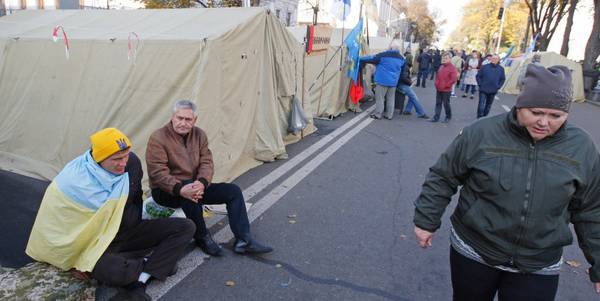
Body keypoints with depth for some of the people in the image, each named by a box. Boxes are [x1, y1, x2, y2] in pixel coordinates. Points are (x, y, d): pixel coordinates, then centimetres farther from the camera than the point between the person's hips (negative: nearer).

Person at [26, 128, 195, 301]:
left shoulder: (132, 162, -10)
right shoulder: (73, 181, -22)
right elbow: (55, 225, -11)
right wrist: (71, 260, -6)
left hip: (128, 232, 6)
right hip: (96, 242, -5)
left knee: (185, 227, -10)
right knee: (112, 272, -40)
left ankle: (139, 283, -21)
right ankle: (158, 260, -10)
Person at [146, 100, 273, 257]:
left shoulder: (199, 135, 3)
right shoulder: (158, 138, -14)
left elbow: (206, 162, -3)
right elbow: (157, 172, -22)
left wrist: (202, 182, -25)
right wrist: (180, 189, -38)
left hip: (194, 185, 6)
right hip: (166, 190, -6)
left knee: (233, 191, -7)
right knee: (189, 195, -40)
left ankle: (243, 241, -7)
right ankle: (202, 238, -14)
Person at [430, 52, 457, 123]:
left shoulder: (452, 68, -11)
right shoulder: (441, 67, 11)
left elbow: (453, 79, -16)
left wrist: (446, 85, -15)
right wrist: (437, 84, 8)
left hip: (446, 90, -7)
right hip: (438, 89, 7)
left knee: (446, 104, 3)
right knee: (438, 103, 8)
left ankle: (448, 117, 19)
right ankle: (436, 117, 11)